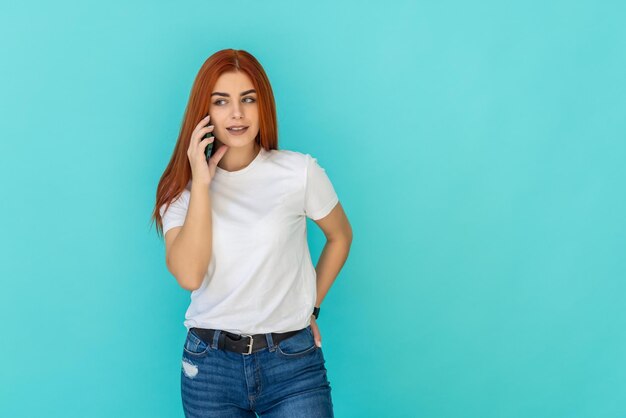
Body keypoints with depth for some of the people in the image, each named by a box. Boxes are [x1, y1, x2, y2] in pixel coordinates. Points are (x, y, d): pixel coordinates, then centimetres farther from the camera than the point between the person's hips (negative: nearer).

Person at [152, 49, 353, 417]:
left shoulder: (300, 172, -5)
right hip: (209, 363, 2)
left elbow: (340, 236, 11)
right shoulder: (182, 186, 0)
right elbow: (189, 276, -15)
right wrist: (201, 184, -15)